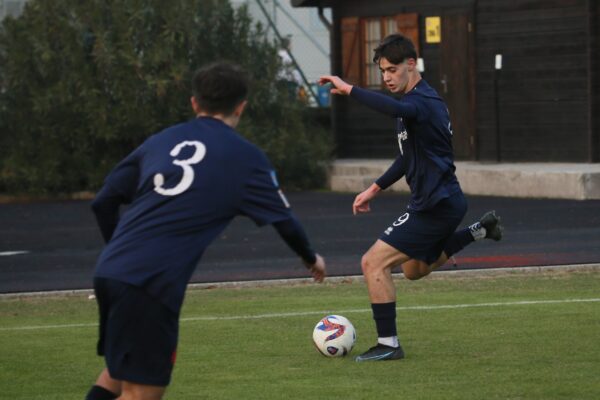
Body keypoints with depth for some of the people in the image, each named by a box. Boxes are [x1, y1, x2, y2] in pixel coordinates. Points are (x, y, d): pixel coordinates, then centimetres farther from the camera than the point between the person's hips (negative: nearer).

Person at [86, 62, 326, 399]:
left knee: (123, 369, 26)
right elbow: (283, 219, 16)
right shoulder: (245, 158, 5)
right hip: (153, 284, -6)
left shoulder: (162, 141, 17)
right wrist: (311, 258, 36)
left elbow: (104, 203, 17)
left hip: (110, 271, 6)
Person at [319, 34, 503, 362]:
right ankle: (480, 230, 32)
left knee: (373, 263, -13)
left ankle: (388, 344, -9)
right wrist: (374, 189, 22)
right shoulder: (415, 101, 13)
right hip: (442, 201, 10)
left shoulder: (423, 102, -20)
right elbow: (409, 158, 25)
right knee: (415, 269, 32)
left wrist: (348, 89, -44)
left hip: (436, 205, -10)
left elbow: (395, 109, -46)